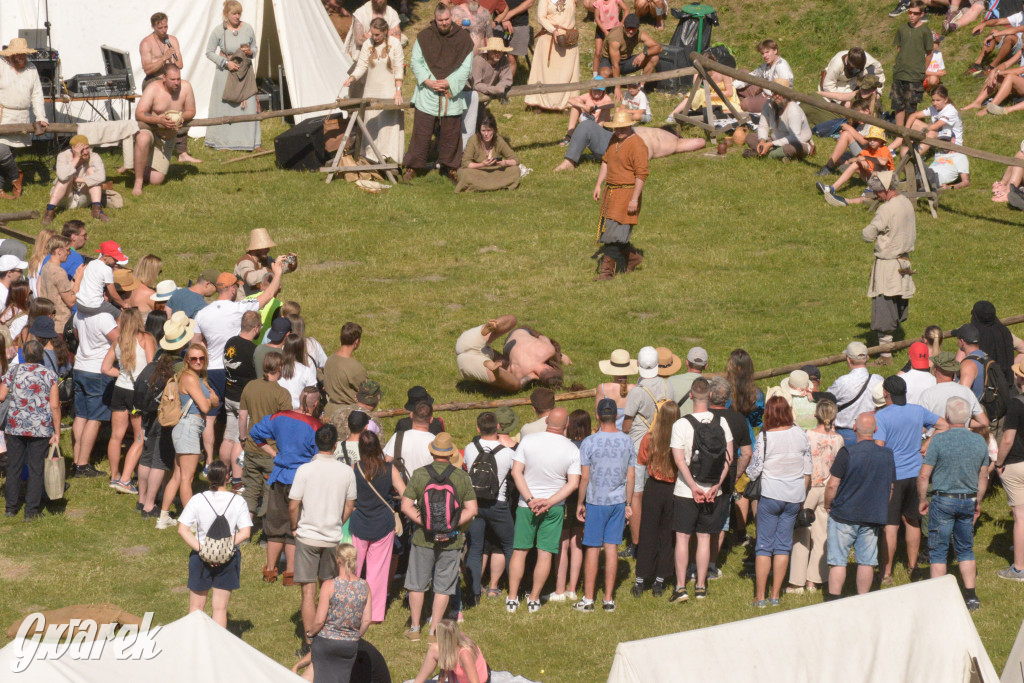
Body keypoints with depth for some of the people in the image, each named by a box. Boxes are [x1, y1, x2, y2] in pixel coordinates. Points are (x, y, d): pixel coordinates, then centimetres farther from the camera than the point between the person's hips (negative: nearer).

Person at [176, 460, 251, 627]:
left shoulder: (197, 500, -6)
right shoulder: (237, 501, -5)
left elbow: (182, 529, -12)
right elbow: (245, 532, -11)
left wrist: (202, 550, -15)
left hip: (201, 558, 0)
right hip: (228, 559, 0)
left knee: (196, 607, 13)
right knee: (220, 608, 9)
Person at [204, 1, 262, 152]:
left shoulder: (248, 29, 0)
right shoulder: (218, 31, -8)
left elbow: (255, 48, 13)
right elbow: (209, 52, -3)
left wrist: (250, 52, -11)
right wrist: (226, 63, -13)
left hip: (245, 72, 2)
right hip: (225, 73, -2)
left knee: (248, 105, -3)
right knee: (225, 106, 1)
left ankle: (251, 142, 3)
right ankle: (222, 142, 12)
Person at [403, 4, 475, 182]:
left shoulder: (463, 38, -1)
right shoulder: (424, 36, 0)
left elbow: (466, 67, -1)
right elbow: (415, 62, 3)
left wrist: (448, 82, -12)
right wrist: (428, 81, -12)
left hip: (452, 93, 0)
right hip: (427, 95, 0)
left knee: (451, 133, 6)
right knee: (421, 131, 0)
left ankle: (449, 167, 19)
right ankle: (413, 166, 9)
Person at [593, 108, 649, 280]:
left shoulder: (637, 145, -16)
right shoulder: (614, 139, 10)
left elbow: (641, 174, -18)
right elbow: (606, 162, 20)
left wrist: (634, 199, -21)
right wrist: (598, 185, 13)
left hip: (627, 193, -9)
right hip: (610, 191, 9)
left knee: (615, 231, -11)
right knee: (607, 229, 12)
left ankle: (607, 270, -9)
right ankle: (632, 256, 30)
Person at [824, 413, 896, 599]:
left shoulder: (847, 452, -14)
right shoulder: (887, 455, 1)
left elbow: (832, 485, -13)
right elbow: (890, 487, 11)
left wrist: (828, 505, 3)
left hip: (844, 515, -4)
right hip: (873, 518, 4)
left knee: (838, 561, 2)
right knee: (866, 561, 8)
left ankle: (833, 600, 1)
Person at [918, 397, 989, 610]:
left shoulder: (939, 440, -14)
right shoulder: (980, 441, 0)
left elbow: (923, 476, -13)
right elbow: (983, 477, 9)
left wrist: (923, 499, 3)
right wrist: (977, 502, 21)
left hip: (943, 501, -4)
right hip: (968, 501, 4)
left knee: (938, 552, 4)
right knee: (966, 549, 16)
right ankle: (971, 596, 13)